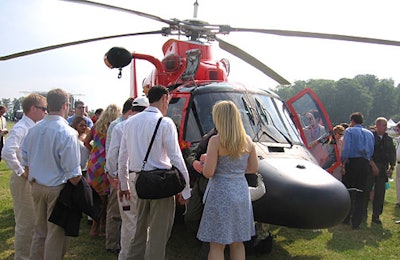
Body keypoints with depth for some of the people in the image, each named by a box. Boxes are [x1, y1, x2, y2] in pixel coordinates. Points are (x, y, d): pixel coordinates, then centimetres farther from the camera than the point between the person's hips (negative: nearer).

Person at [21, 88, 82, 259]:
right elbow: (73, 173, -19)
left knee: (39, 231, 21)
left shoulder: (33, 130, 1)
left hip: (36, 186, 6)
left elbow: (26, 162, 10)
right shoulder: (67, 133, -19)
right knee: (56, 234, 8)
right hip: (57, 188, -6)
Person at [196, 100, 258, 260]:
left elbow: (208, 173, -16)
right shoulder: (247, 141, 3)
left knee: (217, 245, 6)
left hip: (221, 193, -6)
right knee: (237, 243, 19)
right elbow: (254, 168, 10)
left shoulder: (216, 141, -14)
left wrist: (205, 160, 3)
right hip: (242, 191, 6)